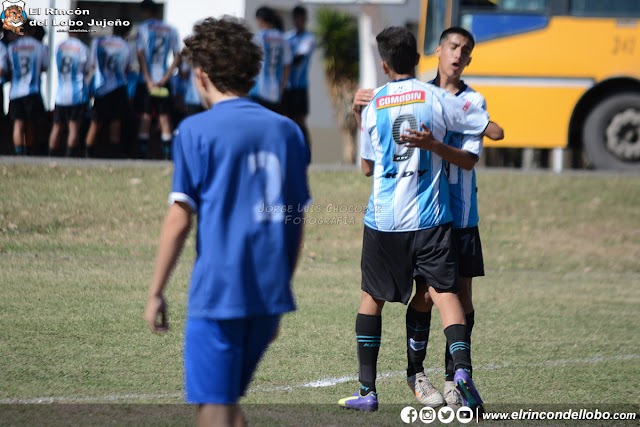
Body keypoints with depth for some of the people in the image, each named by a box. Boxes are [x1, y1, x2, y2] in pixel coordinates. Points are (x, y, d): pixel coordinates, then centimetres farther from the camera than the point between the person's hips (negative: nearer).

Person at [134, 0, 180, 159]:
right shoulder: (171, 30, 8)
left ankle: (143, 150, -2)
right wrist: (165, 78, 0)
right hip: (163, 79, 2)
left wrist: (148, 80, -8)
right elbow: (177, 57, 4)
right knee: (164, 116, 6)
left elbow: (140, 54, -8)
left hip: (147, 80, -2)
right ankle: (167, 151, 1)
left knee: (145, 116, 2)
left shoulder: (143, 28, -1)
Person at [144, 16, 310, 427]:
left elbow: (179, 220, -9)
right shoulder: (287, 131, 10)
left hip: (217, 294, -6)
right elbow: (296, 222, 13)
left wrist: (156, 293, -1)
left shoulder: (196, 131, -6)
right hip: (270, 294, 6)